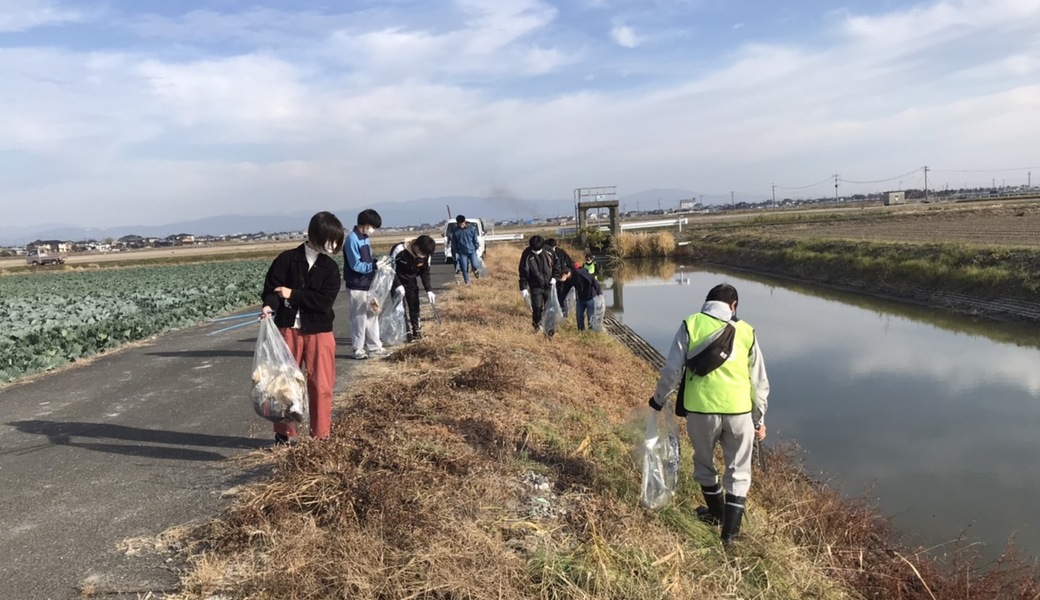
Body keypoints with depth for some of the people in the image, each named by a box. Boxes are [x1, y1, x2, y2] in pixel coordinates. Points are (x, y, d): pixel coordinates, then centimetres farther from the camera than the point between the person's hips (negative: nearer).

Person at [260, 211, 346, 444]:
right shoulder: (287, 259, -2)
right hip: (288, 329, -1)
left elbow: (324, 301, -10)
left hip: (319, 332, 1)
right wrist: (269, 306, -26)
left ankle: (321, 436, 16)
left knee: (321, 385, 3)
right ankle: (285, 433, 24)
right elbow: (272, 288, -6)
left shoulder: (330, 267, 1)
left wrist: (293, 294, -15)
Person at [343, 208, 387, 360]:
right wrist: (374, 266, -21)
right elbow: (355, 265, -21)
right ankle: (358, 349, 11)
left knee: (372, 316, 13)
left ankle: (374, 346, 22)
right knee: (359, 318, 1)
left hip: (369, 284, 9)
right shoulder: (352, 239, -17)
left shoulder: (365, 238, 10)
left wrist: (377, 261, -1)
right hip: (357, 286, -9)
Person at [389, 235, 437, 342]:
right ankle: (407, 332, 1)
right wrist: (397, 285, -27)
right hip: (397, 282, -4)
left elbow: (425, 273, -1)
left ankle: (416, 329, 22)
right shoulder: (399, 250, -32)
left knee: (414, 306, 8)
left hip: (411, 282, 4)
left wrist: (429, 290, -7)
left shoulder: (425, 255, -17)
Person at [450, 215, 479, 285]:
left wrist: (476, 249, 3)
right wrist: (456, 253, 3)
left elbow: (475, 240, 6)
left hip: (472, 251, -1)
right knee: (464, 268, 2)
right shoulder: (455, 231, 0)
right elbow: (454, 243, 5)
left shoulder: (472, 229, -1)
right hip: (462, 252, 1)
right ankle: (467, 282, 15)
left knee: (474, 266, -10)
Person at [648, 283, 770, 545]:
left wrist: (658, 398, 15)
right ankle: (730, 531, 16)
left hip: (701, 408, -1)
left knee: (704, 464, 23)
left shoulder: (691, 324, 2)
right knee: (739, 471, 16)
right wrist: (759, 419, 22)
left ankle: (717, 512, 41)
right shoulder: (745, 331, 9)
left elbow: (672, 369, -1)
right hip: (739, 410, 1)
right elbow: (759, 381, 12)